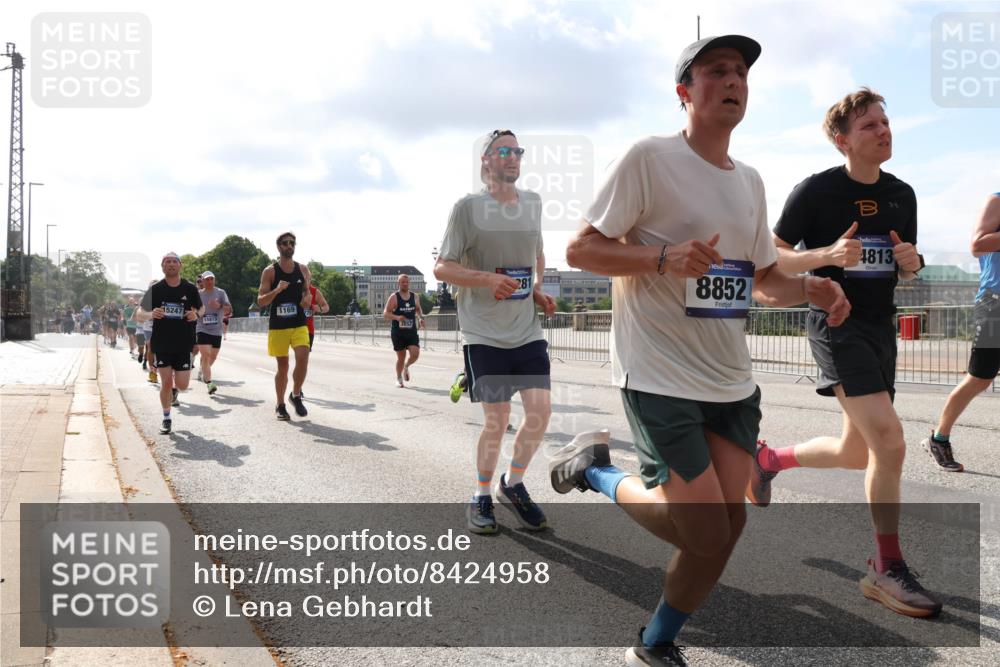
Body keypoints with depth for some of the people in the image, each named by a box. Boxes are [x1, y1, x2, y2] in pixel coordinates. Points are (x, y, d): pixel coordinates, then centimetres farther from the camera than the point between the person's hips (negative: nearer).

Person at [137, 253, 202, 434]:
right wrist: (151, 314, -21)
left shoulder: (190, 289, 1)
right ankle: (166, 418, 18)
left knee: (182, 385, -2)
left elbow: (201, 309, 16)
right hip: (161, 344, -1)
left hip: (184, 344, 1)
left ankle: (174, 389, 36)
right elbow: (140, 315, 3)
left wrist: (196, 314, -9)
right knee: (166, 382, -1)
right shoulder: (155, 289, -1)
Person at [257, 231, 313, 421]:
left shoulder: (303, 269, 6)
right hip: (278, 325, -2)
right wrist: (277, 290, -24)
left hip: (299, 324, 2)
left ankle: (296, 395, 5)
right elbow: (261, 300, -6)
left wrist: (308, 297, -4)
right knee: (283, 366, 4)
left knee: (303, 358, -18)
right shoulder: (270, 272, -3)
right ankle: (280, 406, 20)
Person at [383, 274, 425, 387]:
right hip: (398, 332, -3)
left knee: (415, 354, -12)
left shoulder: (414, 297, 7)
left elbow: (418, 309, 24)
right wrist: (397, 317, -27)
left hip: (412, 332, 3)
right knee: (401, 357, 3)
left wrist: (420, 317, 3)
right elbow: (385, 313, -9)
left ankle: (406, 367, 22)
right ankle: (399, 379, 24)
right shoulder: (394, 298, -5)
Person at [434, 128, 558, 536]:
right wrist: (487, 278, -22)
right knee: (496, 419, -2)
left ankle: (513, 484, 20)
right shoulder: (468, 207, -5)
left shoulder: (533, 203, 11)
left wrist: (537, 288, 7)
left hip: (528, 329, 5)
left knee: (541, 408, -4)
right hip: (485, 333, -4)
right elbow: (441, 268, -6)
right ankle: (481, 498, 20)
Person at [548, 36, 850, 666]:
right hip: (660, 377, -7)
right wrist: (664, 258, -25)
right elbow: (581, 249, -10)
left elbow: (764, 278, 21)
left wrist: (809, 288, 0)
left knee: (727, 526, 3)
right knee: (707, 535, -9)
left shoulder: (749, 180, 14)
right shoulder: (651, 158, -9)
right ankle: (595, 468, 16)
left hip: (733, 383, 7)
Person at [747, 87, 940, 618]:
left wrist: (910, 263, -5)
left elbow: (903, 270, 19)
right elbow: (772, 259, -8)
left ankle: (767, 459, 37)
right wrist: (829, 254, -23)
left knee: (857, 454, 12)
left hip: (880, 326, 7)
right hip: (835, 322, -7)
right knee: (889, 442, -17)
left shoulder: (902, 195, 9)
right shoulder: (816, 190, -9)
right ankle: (887, 570, -4)